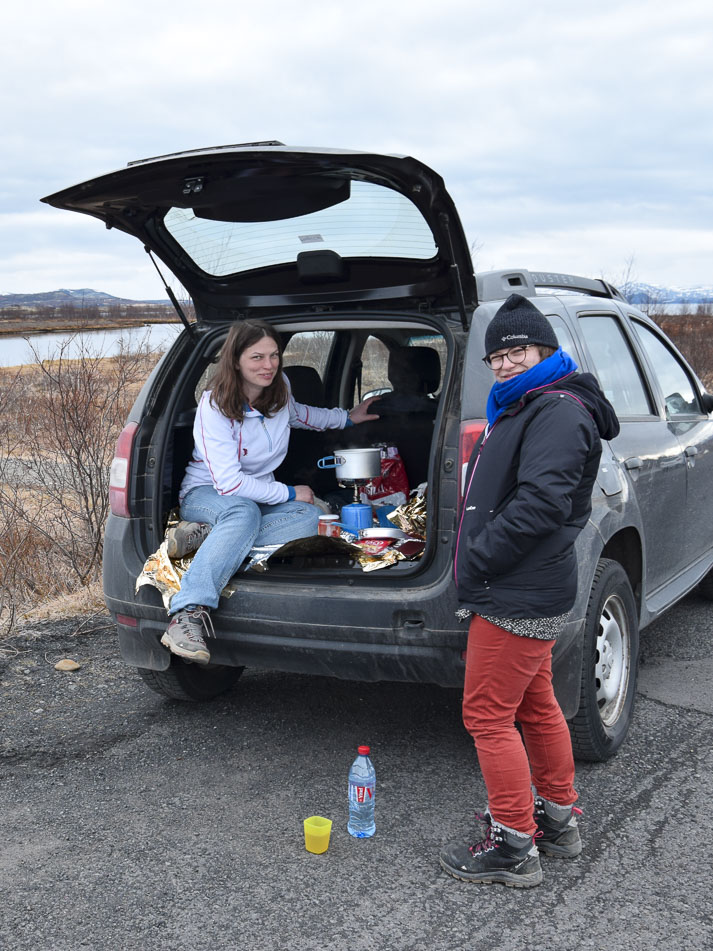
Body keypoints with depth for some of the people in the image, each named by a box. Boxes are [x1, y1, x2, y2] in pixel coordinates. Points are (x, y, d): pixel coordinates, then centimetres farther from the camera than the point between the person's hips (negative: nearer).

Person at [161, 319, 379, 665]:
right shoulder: (215, 406, -19)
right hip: (205, 496, -6)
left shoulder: (279, 388, 0)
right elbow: (228, 483, -25)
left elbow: (295, 413, 29)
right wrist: (289, 493, -20)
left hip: (257, 497, 6)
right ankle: (189, 614, -56)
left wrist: (348, 417, 28)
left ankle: (209, 536, -31)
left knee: (311, 516, -26)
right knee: (244, 512, -43)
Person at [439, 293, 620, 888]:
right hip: (526, 593, 11)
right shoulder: (523, 410, 18)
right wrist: (476, 560, 9)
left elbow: (540, 502, -27)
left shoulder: (558, 412, -16)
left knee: (488, 714, -4)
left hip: (519, 598, -11)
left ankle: (514, 846, 7)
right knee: (535, 707, 20)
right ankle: (558, 820, 34)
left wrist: (476, 559, -20)